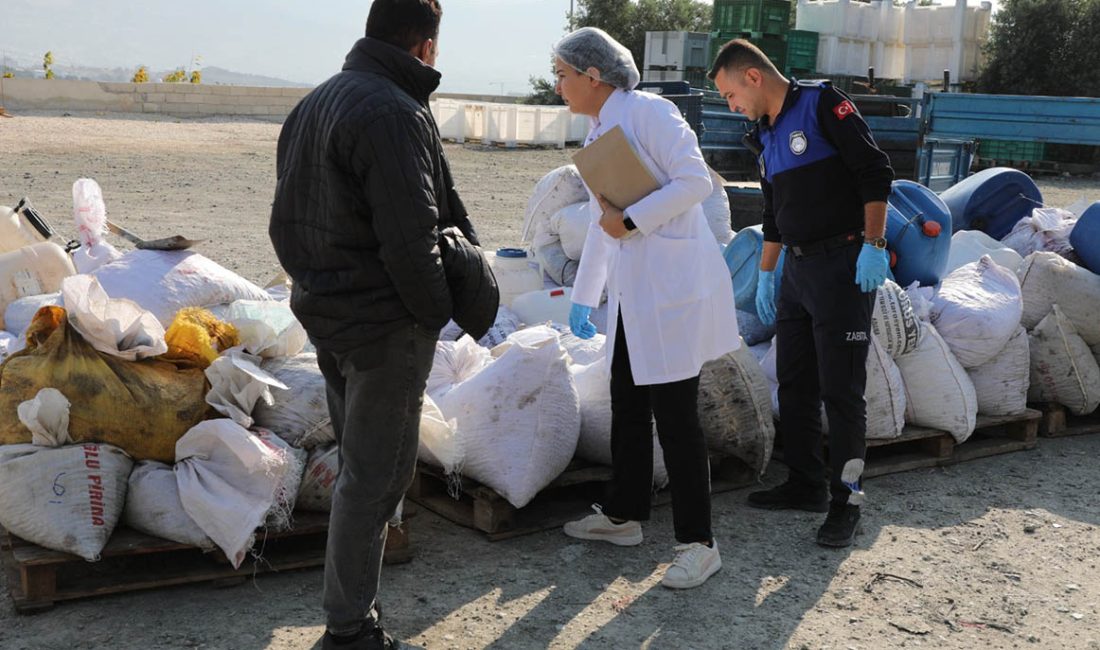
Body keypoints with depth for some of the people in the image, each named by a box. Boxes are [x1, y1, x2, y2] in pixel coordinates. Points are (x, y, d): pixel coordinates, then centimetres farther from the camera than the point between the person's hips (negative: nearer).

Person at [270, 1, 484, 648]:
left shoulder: (315, 102, 11)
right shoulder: (396, 114, -20)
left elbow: (289, 220, 14)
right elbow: (409, 237, -24)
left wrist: (313, 278, 14)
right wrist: (438, 310, -10)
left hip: (326, 310, 10)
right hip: (385, 323, -10)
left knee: (360, 460, 22)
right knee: (377, 472, 1)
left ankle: (353, 590, 35)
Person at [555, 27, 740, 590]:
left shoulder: (649, 112, -10)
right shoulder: (599, 131, 17)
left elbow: (696, 181, -19)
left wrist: (629, 220, -16)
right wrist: (583, 298, 27)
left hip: (673, 287, -9)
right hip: (630, 291, 9)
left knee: (675, 417, -5)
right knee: (627, 407, 15)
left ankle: (698, 544, 4)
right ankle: (623, 516, 30)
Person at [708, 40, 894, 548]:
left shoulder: (822, 105, -9)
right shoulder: (766, 137, 16)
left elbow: (875, 172, -14)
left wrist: (873, 246, -19)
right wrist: (765, 275, 23)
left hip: (844, 267, -8)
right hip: (797, 268, 9)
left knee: (841, 389, -4)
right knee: (794, 382, 12)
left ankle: (845, 501, 6)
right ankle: (807, 485, 25)